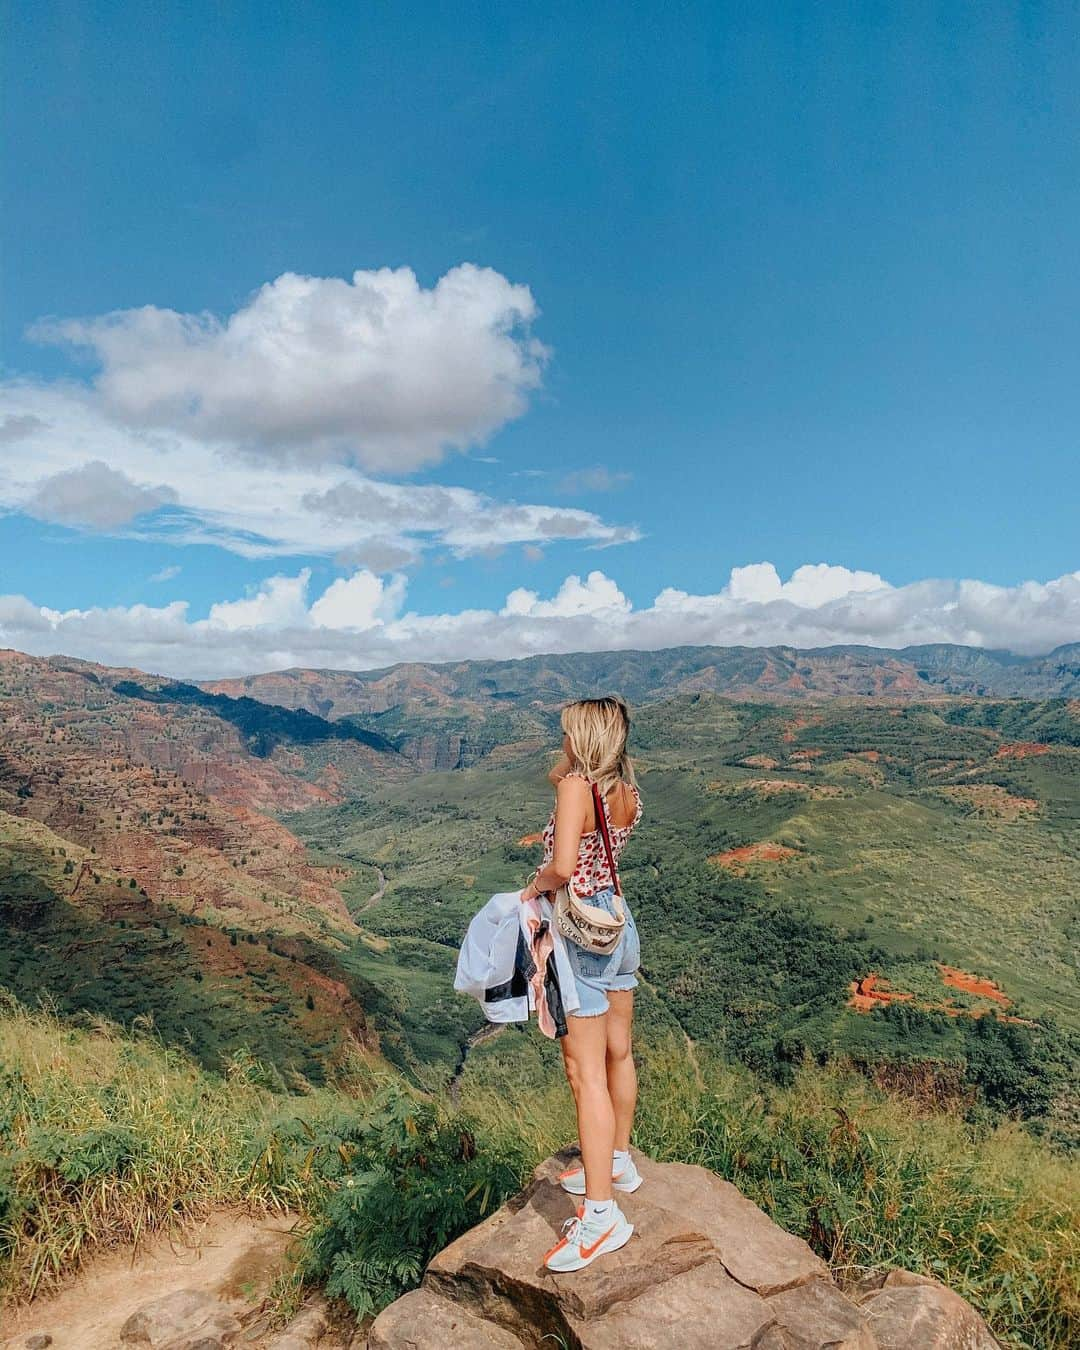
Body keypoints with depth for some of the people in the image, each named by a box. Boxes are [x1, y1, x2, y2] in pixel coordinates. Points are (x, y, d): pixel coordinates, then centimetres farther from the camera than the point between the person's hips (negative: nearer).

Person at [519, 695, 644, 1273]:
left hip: (581, 930, -9)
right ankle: (617, 1162, 40)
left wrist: (534, 887, -11)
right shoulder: (626, 793, 3)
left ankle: (600, 1214, 4)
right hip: (619, 922, 9)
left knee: (585, 1072, -2)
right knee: (618, 1052, 21)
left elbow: (562, 867, -29)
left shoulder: (576, 785, -20)